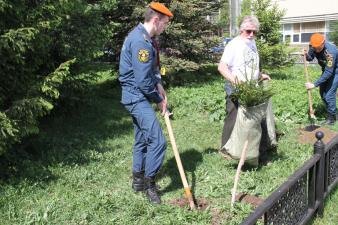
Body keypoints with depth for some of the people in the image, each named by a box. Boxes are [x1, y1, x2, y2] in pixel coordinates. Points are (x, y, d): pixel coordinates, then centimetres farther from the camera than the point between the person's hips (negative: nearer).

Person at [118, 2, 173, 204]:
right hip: (137, 96, -11)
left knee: (142, 138, 18)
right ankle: (149, 182, 6)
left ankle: (138, 179, 31)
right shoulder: (141, 41, -23)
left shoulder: (146, 37, 10)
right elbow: (143, 81, -24)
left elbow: (152, 68, 20)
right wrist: (159, 100, -10)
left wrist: (159, 85, 4)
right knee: (157, 140, -11)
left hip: (139, 97, 11)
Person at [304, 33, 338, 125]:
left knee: (329, 94, -10)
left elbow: (329, 72, -38)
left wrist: (314, 84, -39)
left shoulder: (331, 51, -39)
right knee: (322, 92, 12)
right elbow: (310, 58, -2)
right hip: (326, 69, 7)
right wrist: (306, 55, -26)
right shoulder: (313, 46, -20)